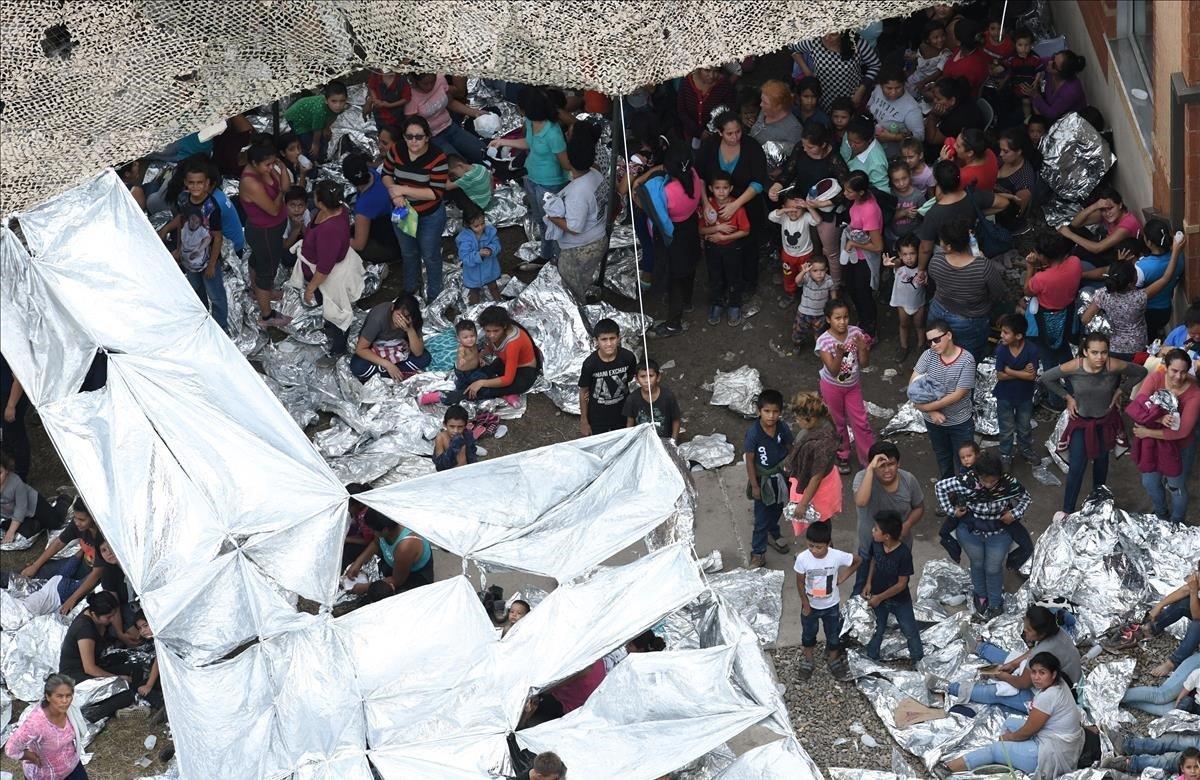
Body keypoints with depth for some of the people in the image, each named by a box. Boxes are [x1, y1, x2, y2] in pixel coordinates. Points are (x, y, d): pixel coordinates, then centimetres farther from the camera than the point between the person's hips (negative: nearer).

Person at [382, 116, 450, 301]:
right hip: (402, 212, 4)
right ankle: (410, 287, 53)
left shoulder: (437, 157, -28)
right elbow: (386, 175, -1)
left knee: (430, 255, 18)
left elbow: (436, 193, -29)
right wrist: (394, 192, -22)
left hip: (430, 216, -4)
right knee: (408, 252, 27)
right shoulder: (397, 150, -16)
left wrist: (403, 189, -31)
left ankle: (434, 293, 43)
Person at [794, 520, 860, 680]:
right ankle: (807, 659, 50)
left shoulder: (837, 556, -29)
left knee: (833, 635, 22)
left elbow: (858, 560, -9)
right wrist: (805, 605, -8)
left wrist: (843, 577, -9)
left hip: (831, 605, 0)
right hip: (810, 605, 0)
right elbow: (800, 583, -13)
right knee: (808, 634, 24)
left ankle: (833, 658, 49)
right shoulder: (802, 558, -28)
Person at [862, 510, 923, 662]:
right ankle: (871, 660, 37)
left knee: (910, 631, 13)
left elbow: (902, 584, -23)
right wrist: (868, 583, -5)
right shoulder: (876, 543, -18)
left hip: (900, 600, -4)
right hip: (877, 597, 4)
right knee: (876, 630, 19)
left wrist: (880, 597, -19)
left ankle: (919, 660, 34)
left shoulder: (904, 554, -32)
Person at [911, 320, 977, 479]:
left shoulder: (966, 360, -22)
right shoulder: (928, 355, -12)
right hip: (933, 420, 4)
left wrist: (928, 406, -21)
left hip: (960, 422, -4)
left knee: (963, 460, 11)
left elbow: (958, 394, -23)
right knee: (942, 457, 25)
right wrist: (932, 412, -19)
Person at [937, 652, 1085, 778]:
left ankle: (950, 767, 3)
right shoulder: (1058, 683, 2)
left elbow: (1027, 732, -15)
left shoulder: (1047, 697, -27)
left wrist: (1009, 737, 3)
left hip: (1054, 753, -10)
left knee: (994, 750, -1)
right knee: (1010, 722, 20)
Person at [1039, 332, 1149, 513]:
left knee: (1101, 459, 23)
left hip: (1105, 419, 2)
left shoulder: (1114, 366, -30)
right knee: (1077, 467, -5)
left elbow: (1140, 372, -10)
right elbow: (1045, 378, -13)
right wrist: (1067, 397, -12)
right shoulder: (1073, 367, -31)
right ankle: (1067, 511, 10)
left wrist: (1120, 390, -10)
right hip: (1081, 421, -2)